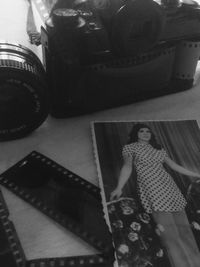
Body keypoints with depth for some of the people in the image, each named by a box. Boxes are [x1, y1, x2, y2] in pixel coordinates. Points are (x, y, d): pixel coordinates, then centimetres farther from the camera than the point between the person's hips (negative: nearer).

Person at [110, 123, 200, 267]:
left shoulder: (159, 149, 24)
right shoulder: (130, 147, 8)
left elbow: (174, 165, 26)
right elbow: (127, 166, -6)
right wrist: (119, 188, -21)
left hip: (170, 188, 6)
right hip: (152, 192, -6)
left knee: (185, 232, -3)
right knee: (171, 237, -14)